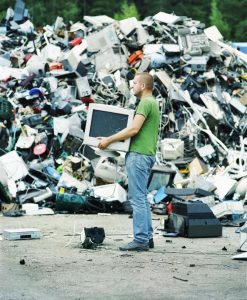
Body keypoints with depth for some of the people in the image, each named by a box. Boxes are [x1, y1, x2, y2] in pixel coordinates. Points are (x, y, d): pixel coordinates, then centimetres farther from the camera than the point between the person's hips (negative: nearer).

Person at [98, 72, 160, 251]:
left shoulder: (146, 103, -12)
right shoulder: (153, 103, 20)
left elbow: (134, 129, -20)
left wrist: (109, 140, -14)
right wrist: (115, 140, 22)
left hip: (139, 155, -11)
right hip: (146, 154, 11)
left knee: (137, 198, -10)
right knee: (141, 198, 14)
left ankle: (140, 241, -11)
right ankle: (147, 237, 16)